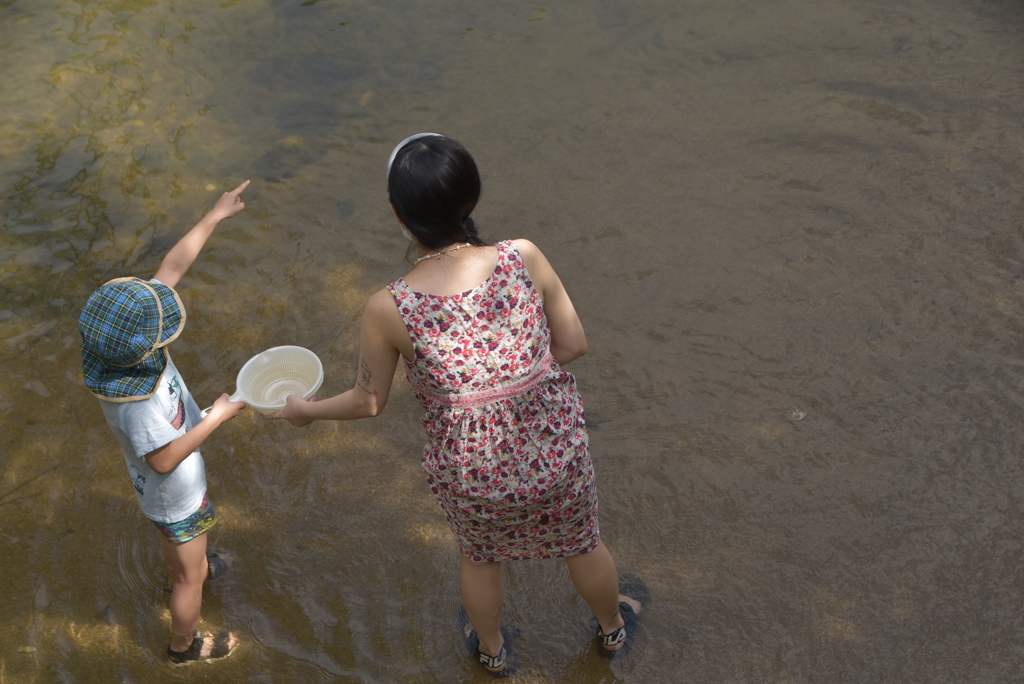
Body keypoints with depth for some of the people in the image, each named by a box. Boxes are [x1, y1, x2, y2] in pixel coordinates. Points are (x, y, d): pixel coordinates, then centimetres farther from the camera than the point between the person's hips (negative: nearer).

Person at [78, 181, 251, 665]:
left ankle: (180, 577, 68)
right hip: (175, 495, -8)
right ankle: (185, 645, 44)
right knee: (191, 577, 19)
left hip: (160, 488, 8)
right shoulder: (137, 402, -44)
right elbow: (164, 460, -31)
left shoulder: (125, 344, -23)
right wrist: (218, 416, -27)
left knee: (176, 539, 38)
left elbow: (171, 267, -18)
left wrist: (216, 215, -14)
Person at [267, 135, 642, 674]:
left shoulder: (388, 311, -22)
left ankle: (491, 650, 62)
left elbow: (367, 402, -7)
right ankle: (612, 628, 62)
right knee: (581, 543, 32)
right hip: (554, 453, 1)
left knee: (478, 556, 33)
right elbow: (573, 345, -9)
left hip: (470, 474, -1)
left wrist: (306, 410, 13)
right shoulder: (524, 259, -21)